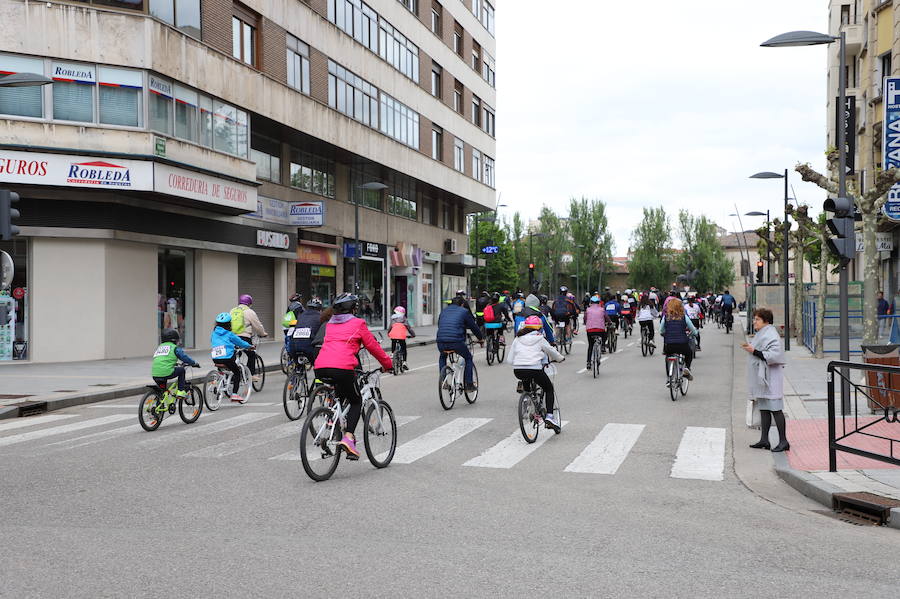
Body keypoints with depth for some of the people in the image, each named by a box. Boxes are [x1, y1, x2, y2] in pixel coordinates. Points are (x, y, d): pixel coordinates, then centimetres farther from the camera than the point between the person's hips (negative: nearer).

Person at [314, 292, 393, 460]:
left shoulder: (330, 324, 26)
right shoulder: (357, 323, 11)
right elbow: (373, 347, 15)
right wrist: (388, 364, 29)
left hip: (320, 368, 5)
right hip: (342, 368, -5)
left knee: (336, 398, 31)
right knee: (356, 402, 13)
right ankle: (348, 437, -6)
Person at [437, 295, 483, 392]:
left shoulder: (444, 311, 24)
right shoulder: (464, 312, 11)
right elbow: (473, 326, 16)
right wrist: (480, 338, 32)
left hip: (441, 342, 4)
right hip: (456, 342, -4)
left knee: (442, 357, 35)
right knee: (468, 358, 20)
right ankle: (469, 385, 16)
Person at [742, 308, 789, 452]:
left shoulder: (771, 335, -15)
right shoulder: (761, 334, 16)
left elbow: (773, 355, -25)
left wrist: (754, 351, -21)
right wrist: (750, 348, 12)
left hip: (771, 379, -10)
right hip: (761, 378, 10)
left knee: (775, 409, -6)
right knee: (763, 409, 11)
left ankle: (783, 441, -2)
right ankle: (764, 440, 16)